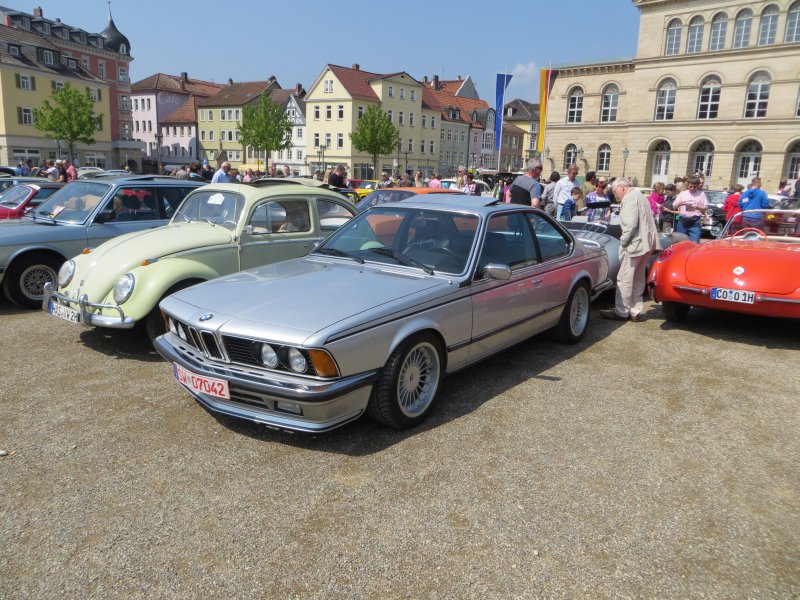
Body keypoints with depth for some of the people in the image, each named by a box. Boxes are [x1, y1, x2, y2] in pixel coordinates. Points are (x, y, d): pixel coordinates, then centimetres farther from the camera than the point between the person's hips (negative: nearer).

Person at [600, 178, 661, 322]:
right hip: (647, 243, 10)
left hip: (635, 244, -10)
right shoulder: (639, 195, 21)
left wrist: (623, 241, -12)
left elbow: (631, 224, -21)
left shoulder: (630, 198, -11)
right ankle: (635, 311, 19)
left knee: (624, 279, -3)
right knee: (638, 279, 14)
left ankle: (621, 312, 2)